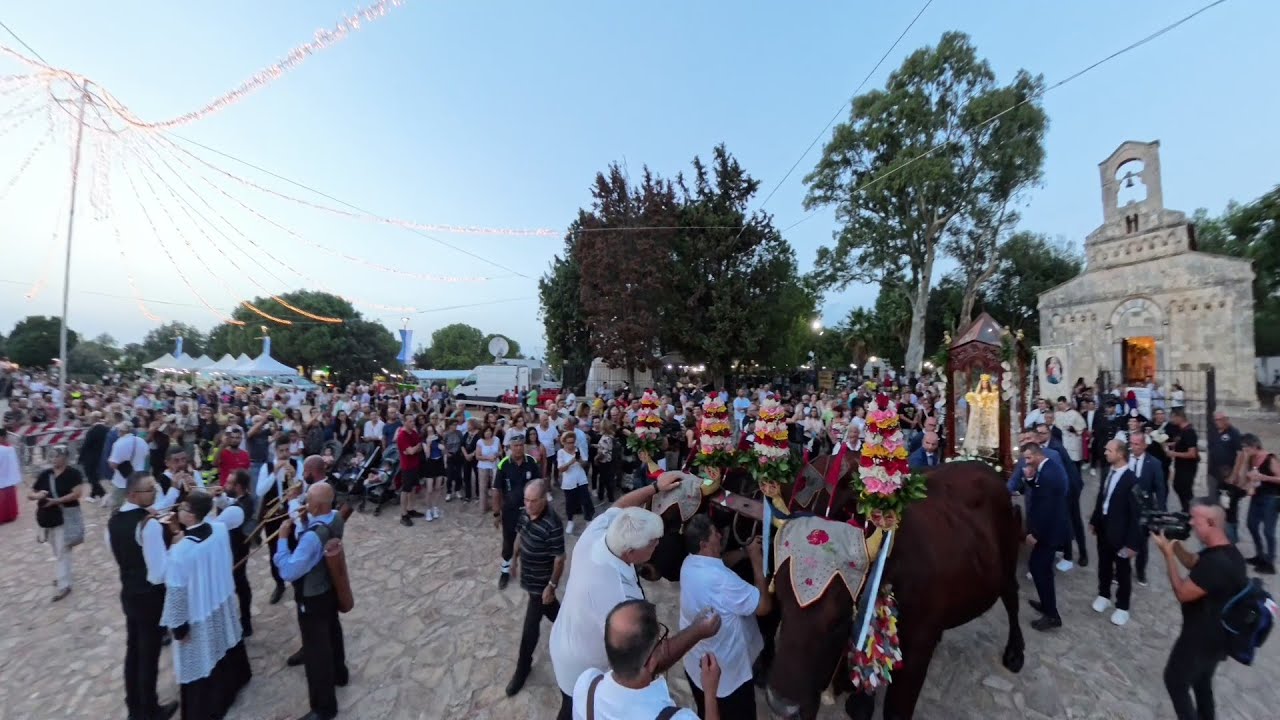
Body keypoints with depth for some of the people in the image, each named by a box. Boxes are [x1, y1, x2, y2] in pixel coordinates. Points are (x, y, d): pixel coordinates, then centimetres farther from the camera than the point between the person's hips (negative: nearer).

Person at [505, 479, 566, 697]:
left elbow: (559, 558, -25)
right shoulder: (525, 513, -11)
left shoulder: (552, 525, -34)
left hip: (541, 582, -7)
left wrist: (551, 586, -20)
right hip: (528, 575, 7)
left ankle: (522, 669, 28)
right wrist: (515, 557, 18)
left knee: (530, 627, 7)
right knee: (549, 608, 30)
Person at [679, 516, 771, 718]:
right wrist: (757, 560, -22)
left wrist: (745, 552, -5)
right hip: (726, 671, -7)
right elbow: (764, 606, -28)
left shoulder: (690, 563, -12)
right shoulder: (721, 580, -38)